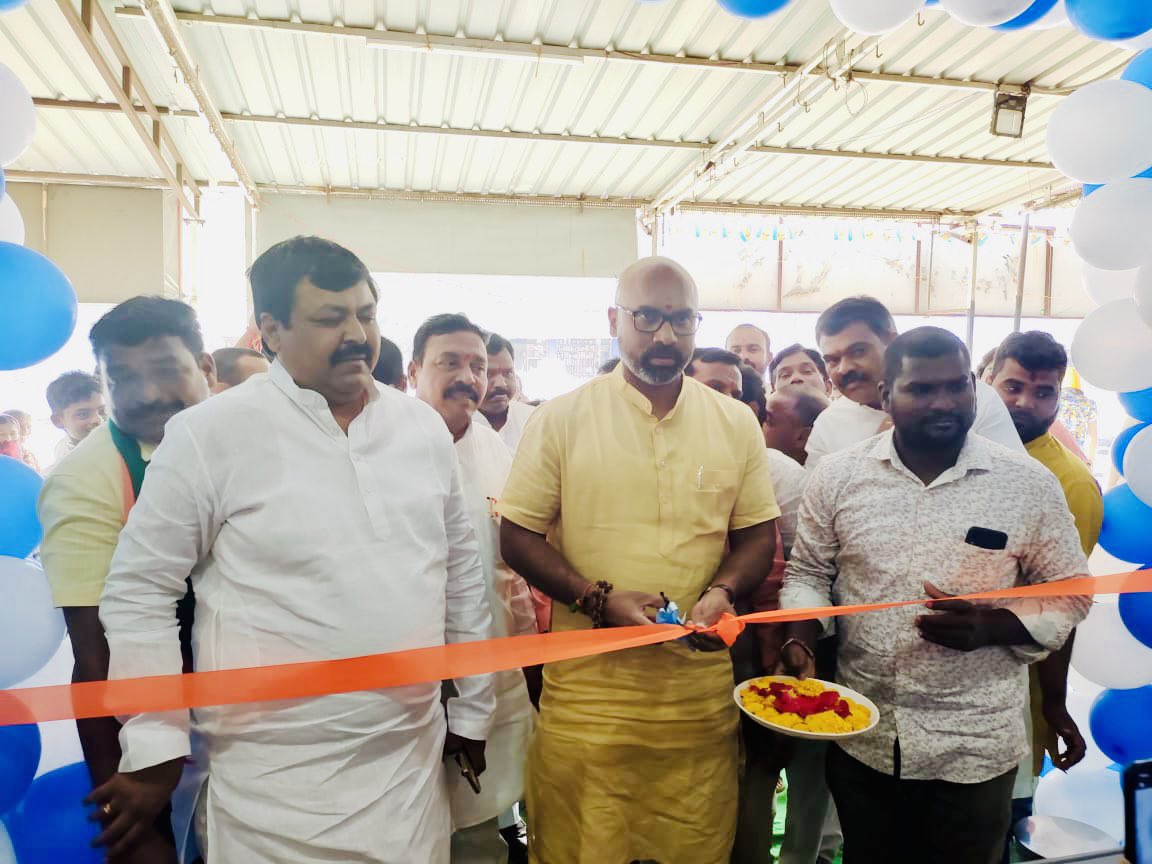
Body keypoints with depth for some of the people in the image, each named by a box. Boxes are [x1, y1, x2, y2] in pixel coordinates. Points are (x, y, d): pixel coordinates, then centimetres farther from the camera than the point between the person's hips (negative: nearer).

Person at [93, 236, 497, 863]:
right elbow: (137, 591, -4)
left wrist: (472, 710, 11)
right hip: (275, 782, -3)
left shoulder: (424, 426, 2)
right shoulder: (210, 434, -10)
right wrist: (155, 748, -4)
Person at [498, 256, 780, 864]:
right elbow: (517, 537, -1)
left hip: (701, 692, 2)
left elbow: (758, 534, 11)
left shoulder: (736, 422, 5)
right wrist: (597, 600, -15)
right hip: (588, 685, -2)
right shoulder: (561, 418, -3)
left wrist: (723, 591, -9)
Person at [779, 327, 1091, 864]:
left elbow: (1068, 595, 0)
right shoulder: (837, 476, -5)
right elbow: (808, 572, 4)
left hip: (975, 746, -1)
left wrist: (990, 626, -17)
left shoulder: (1029, 484, -7)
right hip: (860, 735, 1)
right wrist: (800, 644, -13)